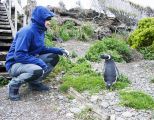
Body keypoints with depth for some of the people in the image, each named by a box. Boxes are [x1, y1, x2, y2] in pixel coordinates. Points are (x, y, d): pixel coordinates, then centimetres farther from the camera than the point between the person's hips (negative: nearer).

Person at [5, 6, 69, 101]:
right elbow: (19, 55, -29)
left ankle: (35, 82, 8)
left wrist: (60, 50, 0)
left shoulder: (40, 31, 2)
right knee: (37, 71, -37)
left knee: (54, 57, 0)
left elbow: (42, 49, 12)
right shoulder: (27, 31, -25)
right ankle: (14, 84, -7)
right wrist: (40, 62, -30)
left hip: (30, 61, 9)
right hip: (15, 64, -9)